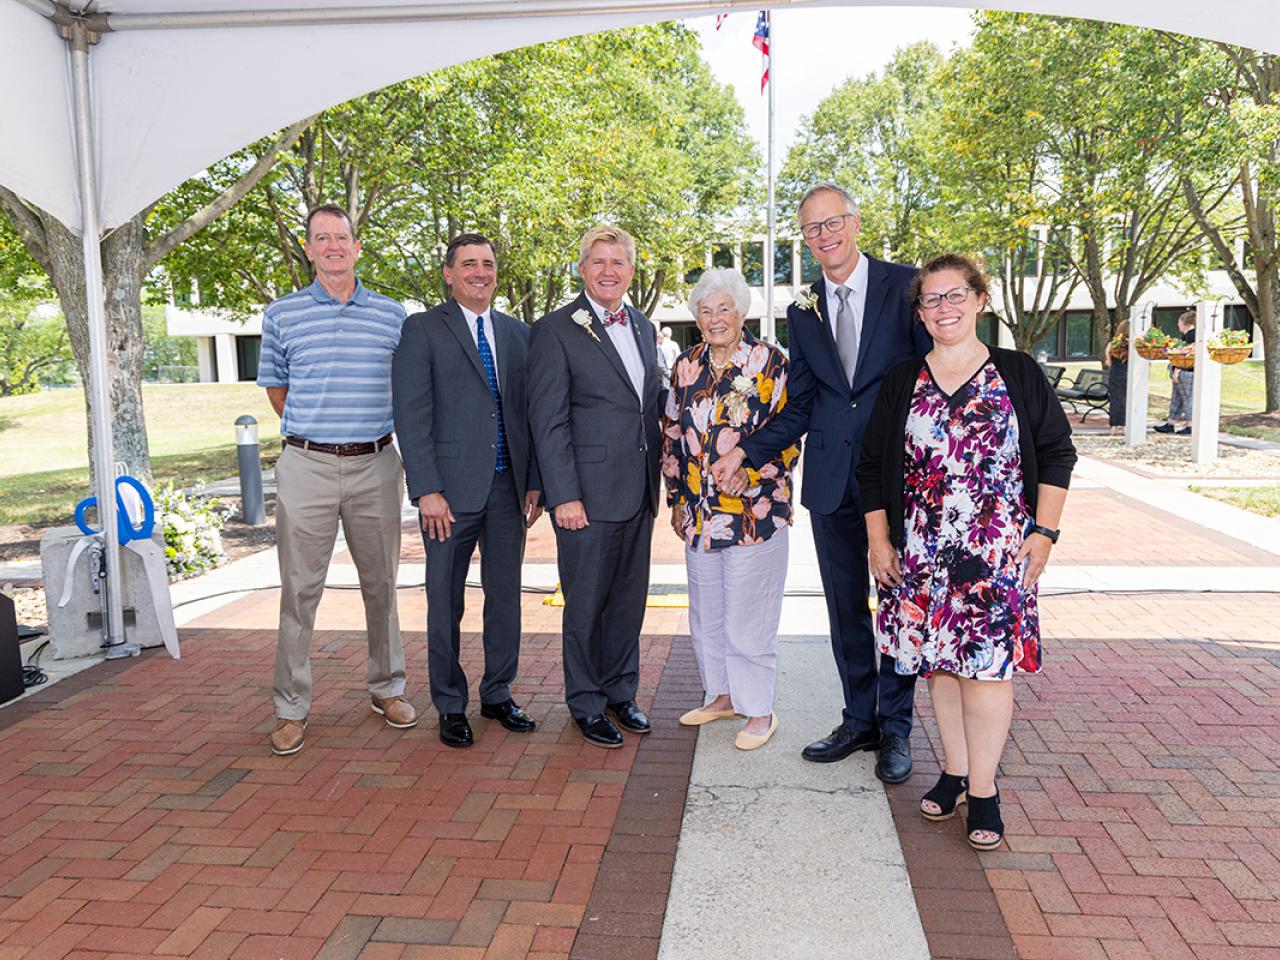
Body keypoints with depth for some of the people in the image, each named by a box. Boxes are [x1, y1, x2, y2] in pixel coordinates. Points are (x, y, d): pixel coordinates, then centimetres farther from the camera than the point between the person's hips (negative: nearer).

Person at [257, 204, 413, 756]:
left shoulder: (393, 315, 6)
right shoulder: (282, 315, 5)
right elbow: (275, 387, 16)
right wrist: (313, 432, 13)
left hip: (376, 464, 1)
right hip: (307, 466, -1)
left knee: (381, 582, 10)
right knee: (300, 588, 2)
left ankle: (387, 688, 25)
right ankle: (292, 707, 12)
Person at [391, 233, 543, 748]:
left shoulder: (517, 333, 13)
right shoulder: (422, 329, -1)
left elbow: (528, 411, 13)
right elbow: (411, 415, -8)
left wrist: (533, 481, 6)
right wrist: (427, 490, -14)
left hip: (509, 487, 4)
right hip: (451, 489, -4)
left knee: (506, 595, 12)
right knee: (446, 602, 5)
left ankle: (498, 694, 27)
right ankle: (450, 706, 20)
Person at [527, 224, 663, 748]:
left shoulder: (643, 327, 14)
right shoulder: (555, 330, -7)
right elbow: (547, 421, -12)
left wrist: (656, 478, 13)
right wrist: (563, 495, -17)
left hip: (639, 493, 6)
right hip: (589, 493, -6)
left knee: (629, 599, 15)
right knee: (587, 604, 5)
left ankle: (621, 693, 31)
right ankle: (587, 705, 21)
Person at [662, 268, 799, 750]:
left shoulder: (770, 362, -5)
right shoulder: (687, 366, 9)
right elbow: (673, 436, 13)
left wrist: (753, 473, -17)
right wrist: (678, 499, 11)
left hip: (755, 511, -5)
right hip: (699, 513, 5)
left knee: (748, 617, 0)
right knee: (706, 614, 15)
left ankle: (759, 710, 16)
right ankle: (723, 695, 32)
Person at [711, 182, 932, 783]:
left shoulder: (905, 285, -3)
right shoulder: (803, 312, 10)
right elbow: (800, 406, 9)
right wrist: (745, 451, -3)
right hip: (832, 481, 4)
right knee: (845, 607, 13)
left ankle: (895, 728, 22)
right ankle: (859, 720, 29)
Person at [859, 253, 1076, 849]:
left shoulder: (1018, 374, 3)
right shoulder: (902, 383, 7)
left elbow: (1057, 453, 4)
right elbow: (872, 467, 9)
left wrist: (1043, 533, -4)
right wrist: (879, 541, 4)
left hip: (997, 553, -2)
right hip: (922, 553, 2)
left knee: (987, 664, -4)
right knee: (938, 661, 8)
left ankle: (983, 789, 8)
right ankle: (954, 771, 24)